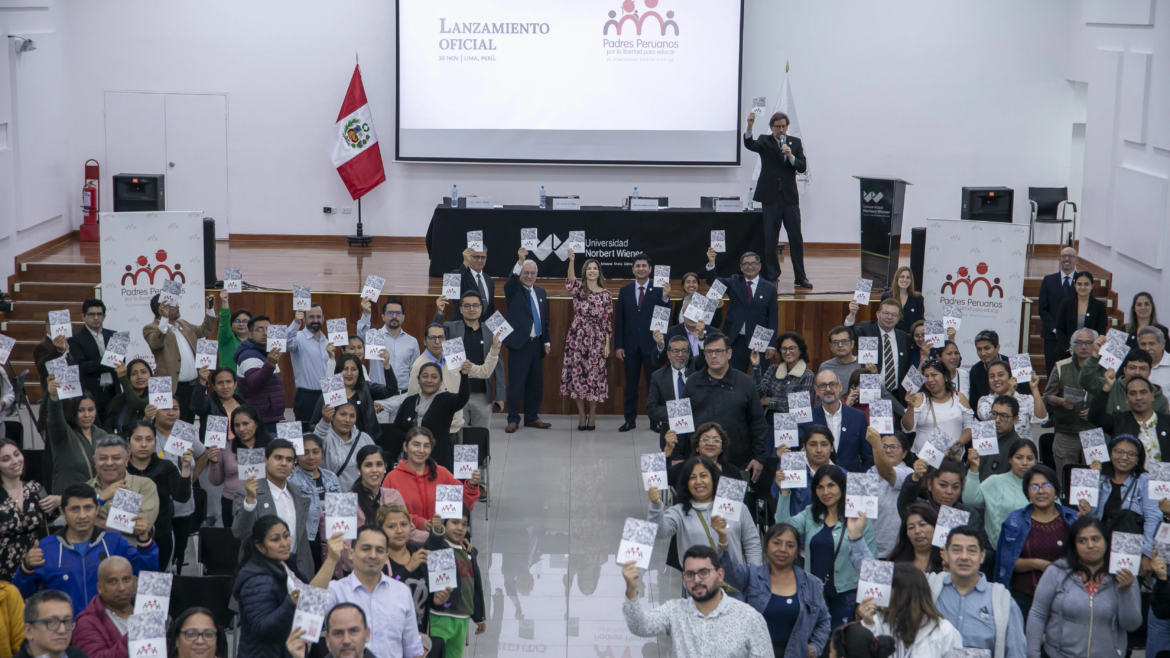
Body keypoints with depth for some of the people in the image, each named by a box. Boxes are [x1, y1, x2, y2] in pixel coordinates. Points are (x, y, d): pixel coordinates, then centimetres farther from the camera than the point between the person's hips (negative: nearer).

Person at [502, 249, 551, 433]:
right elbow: (509, 283, -26)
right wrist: (520, 261, -38)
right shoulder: (514, 289, -1)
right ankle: (513, 419, 2)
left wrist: (547, 341, 14)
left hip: (537, 344, 6)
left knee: (536, 383, 9)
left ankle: (531, 417, 19)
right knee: (516, 383, -5)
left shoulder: (540, 292, 15)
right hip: (519, 343, -6)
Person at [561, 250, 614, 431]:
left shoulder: (605, 294, 7)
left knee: (595, 375, 3)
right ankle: (581, 416, 12)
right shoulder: (579, 289, 3)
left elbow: (607, 321, 6)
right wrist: (571, 260, -37)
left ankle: (592, 415, 16)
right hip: (577, 337, 0)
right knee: (577, 373, 1)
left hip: (596, 339, 1)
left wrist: (607, 343, 1)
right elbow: (571, 280, -22)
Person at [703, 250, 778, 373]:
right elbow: (712, 281, -9)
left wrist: (771, 345, -4)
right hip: (735, 340, 1)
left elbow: (773, 318, 0)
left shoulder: (769, 288, 2)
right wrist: (711, 262, -28)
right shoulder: (734, 283, 6)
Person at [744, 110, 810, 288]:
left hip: (790, 196, 2)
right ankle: (772, 277, 9)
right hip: (771, 196, -1)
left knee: (796, 238, 2)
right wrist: (749, 126, -35)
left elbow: (802, 167, 1)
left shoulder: (795, 142, 8)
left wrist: (791, 156, -17)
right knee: (770, 239, 1)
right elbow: (749, 145, -19)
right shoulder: (764, 141, 2)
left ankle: (800, 278, 9)